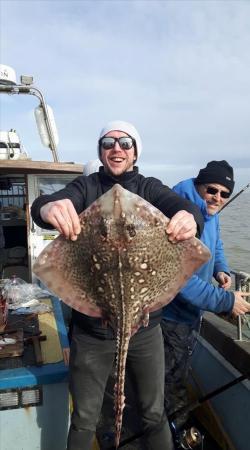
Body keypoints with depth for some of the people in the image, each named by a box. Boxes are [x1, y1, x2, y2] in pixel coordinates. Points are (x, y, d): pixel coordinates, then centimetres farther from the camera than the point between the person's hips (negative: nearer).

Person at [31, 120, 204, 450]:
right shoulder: (85, 187, 0)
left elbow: (183, 205, -15)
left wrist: (190, 217, -40)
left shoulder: (150, 188, 3)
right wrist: (48, 206, -42)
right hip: (91, 326, 0)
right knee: (83, 421, 17)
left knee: (155, 415, 19)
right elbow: (41, 205, -17)